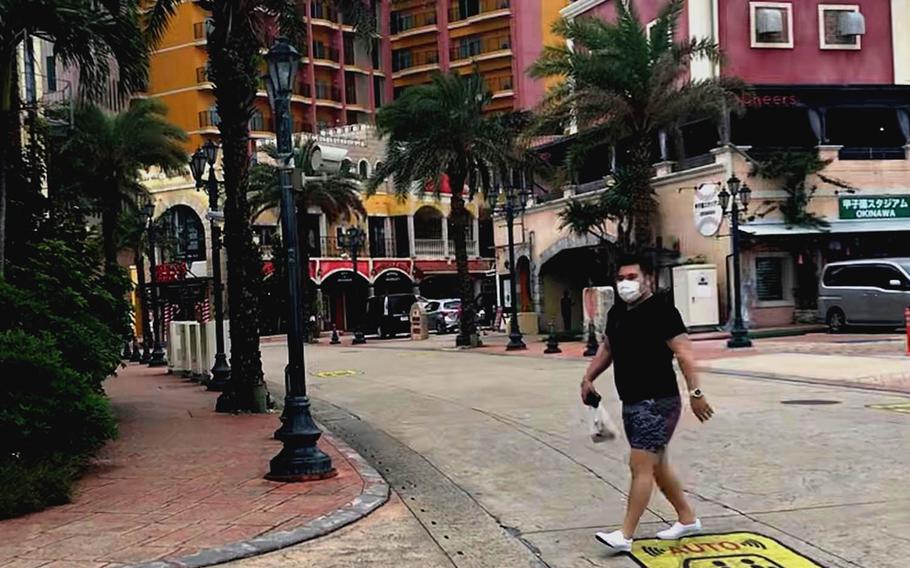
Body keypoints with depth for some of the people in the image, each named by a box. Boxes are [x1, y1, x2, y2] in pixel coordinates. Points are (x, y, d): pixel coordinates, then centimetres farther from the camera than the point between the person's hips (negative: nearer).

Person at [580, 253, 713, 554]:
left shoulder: (661, 311, -13)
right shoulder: (617, 313, 11)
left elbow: (683, 352, -18)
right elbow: (607, 348, 23)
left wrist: (695, 392, -24)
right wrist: (589, 377, 12)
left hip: (658, 402, -9)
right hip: (632, 402, 9)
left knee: (641, 465, -11)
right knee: (656, 464, 17)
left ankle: (625, 535, -9)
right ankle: (687, 519, 32)